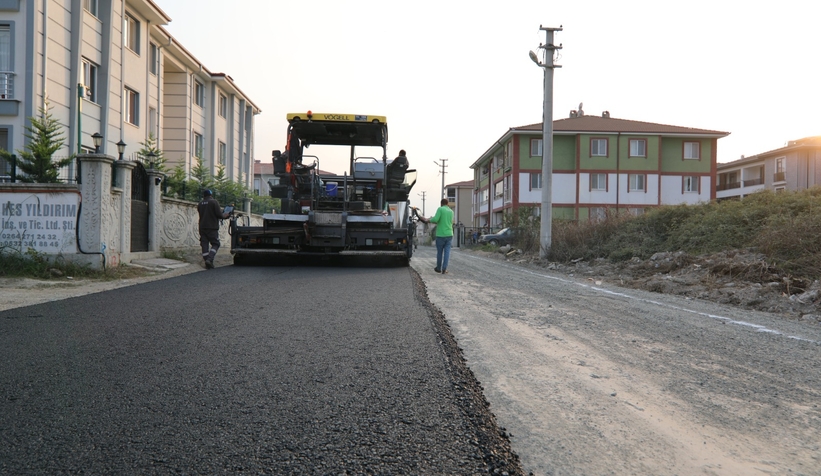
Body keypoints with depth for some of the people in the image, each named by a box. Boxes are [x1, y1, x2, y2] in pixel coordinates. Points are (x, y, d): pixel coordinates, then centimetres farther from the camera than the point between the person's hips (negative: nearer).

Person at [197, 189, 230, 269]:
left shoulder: (200, 204, 11)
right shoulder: (214, 202, -6)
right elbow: (219, 215, -12)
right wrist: (225, 215, 9)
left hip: (202, 227, 5)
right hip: (212, 227, -5)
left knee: (204, 245, 6)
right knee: (215, 244, 1)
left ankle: (207, 263, 2)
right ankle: (209, 259, -18)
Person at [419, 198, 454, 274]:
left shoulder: (440, 209, -5)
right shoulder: (451, 211, 11)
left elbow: (435, 219, -18)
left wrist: (428, 220, 1)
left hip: (441, 235, -3)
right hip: (449, 234, 3)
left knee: (439, 252, 10)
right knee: (447, 252, 1)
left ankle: (438, 268, 22)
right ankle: (444, 269, -5)